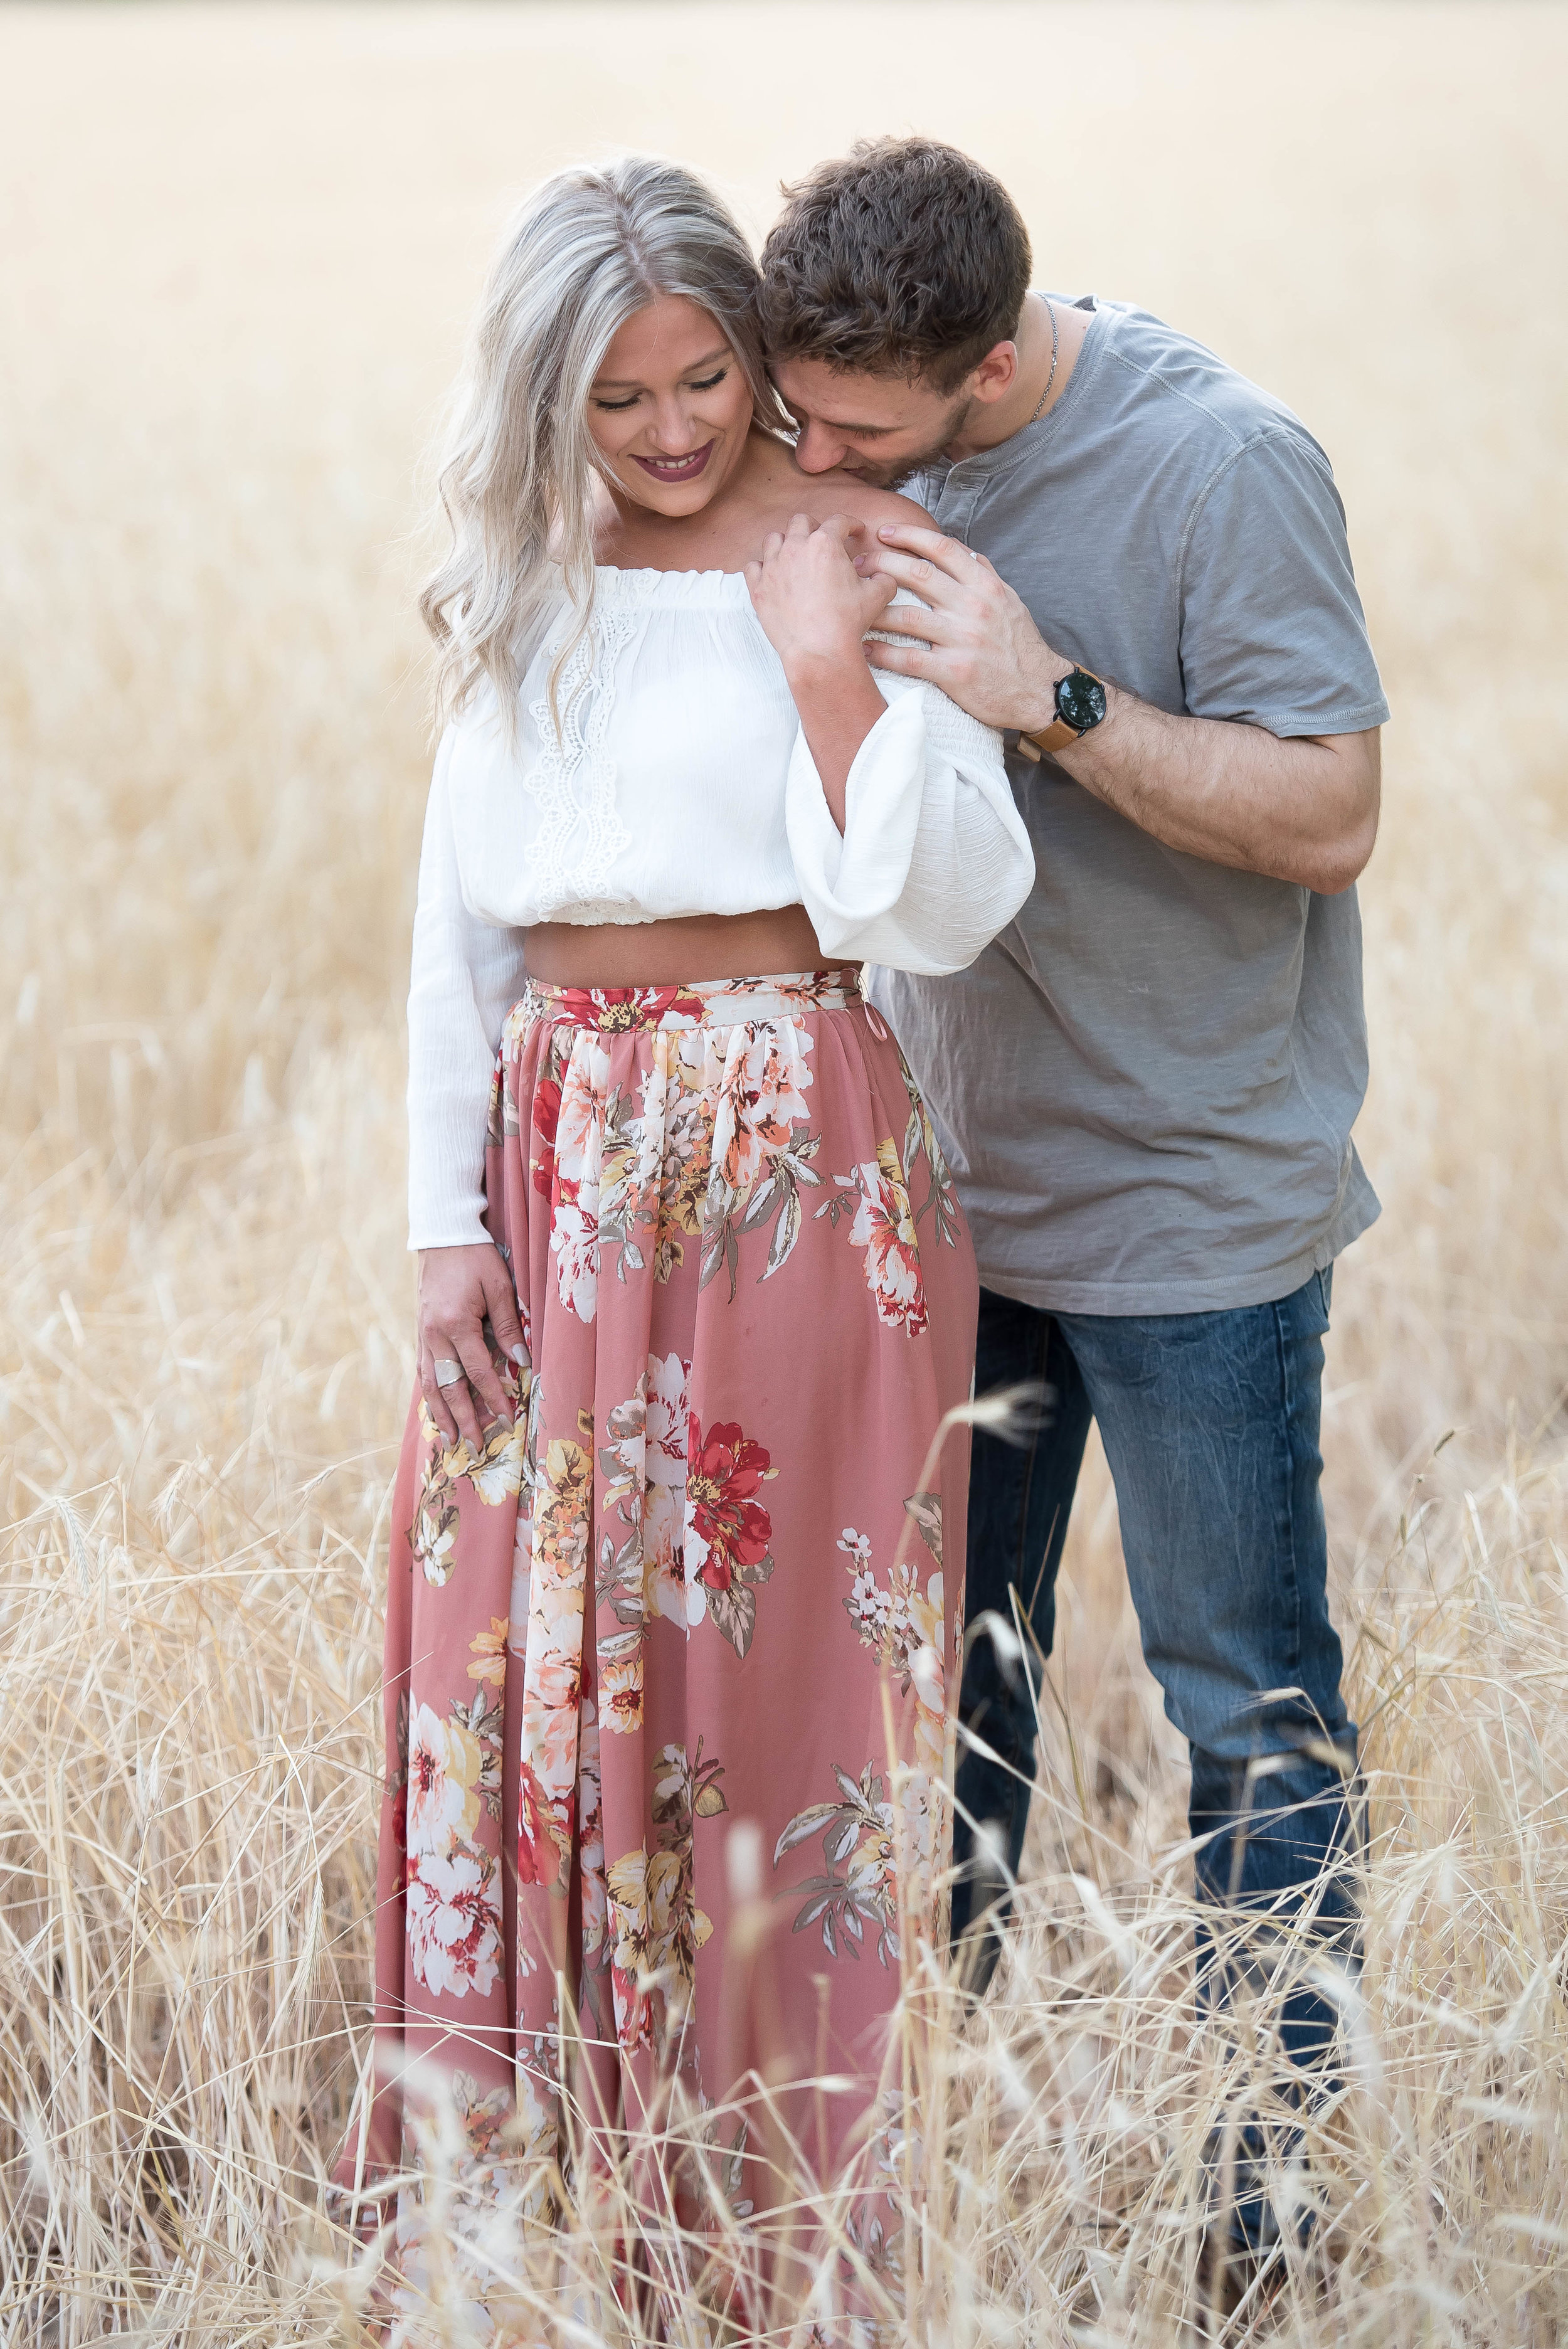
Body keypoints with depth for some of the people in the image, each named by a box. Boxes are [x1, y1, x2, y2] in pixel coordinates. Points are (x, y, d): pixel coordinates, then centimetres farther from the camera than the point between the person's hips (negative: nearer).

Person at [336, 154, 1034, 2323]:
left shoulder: (861, 559, -4)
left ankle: (794, 2182, 13)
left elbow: (944, 909, -11)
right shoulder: (515, 589, 9)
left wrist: (827, 665, -19)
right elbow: (460, 912, 11)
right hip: (563, 1152, 4)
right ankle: (530, 2164, 18)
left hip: (792, 1156, -4)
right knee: (531, 1649, 6)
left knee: (777, 1655, 1)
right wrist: (448, 1212, 5)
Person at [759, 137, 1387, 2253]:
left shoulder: (1223, 466, -18)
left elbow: (1329, 813, -18)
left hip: (1194, 1199, -6)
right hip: (956, 1182, 6)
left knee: (1248, 1715, 3)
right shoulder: (875, 458, 2)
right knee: (941, 1674, 14)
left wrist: (1054, 699, -27)